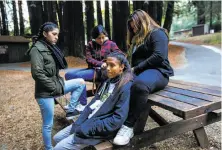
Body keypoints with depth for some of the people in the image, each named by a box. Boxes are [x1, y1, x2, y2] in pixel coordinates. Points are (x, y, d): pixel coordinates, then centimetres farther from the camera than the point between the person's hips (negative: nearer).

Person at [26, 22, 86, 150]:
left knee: (81, 82, 12)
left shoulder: (51, 48, 10)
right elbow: (37, 74, -24)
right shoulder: (37, 49, -16)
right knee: (48, 124, 5)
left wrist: (60, 82, 4)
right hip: (46, 92, -8)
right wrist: (55, 88, -18)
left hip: (56, 85, 8)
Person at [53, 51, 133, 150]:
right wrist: (79, 123, -3)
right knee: (57, 138, 13)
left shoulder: (125, 88, -18)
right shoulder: (108, 82, 9)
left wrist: (88, 129, -20)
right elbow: (93, 103, 9)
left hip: (100, 129, -8)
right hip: (88, 120, 8)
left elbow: (118, 119, -22)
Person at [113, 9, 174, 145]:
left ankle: (128, 126, -34)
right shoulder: (138, 38, 28)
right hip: (139, 72, 8)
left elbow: (159, 56, -16)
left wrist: (136, 68, -15)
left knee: (139, 85, -42)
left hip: (157, 71, -8)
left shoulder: (157, 33, 0)